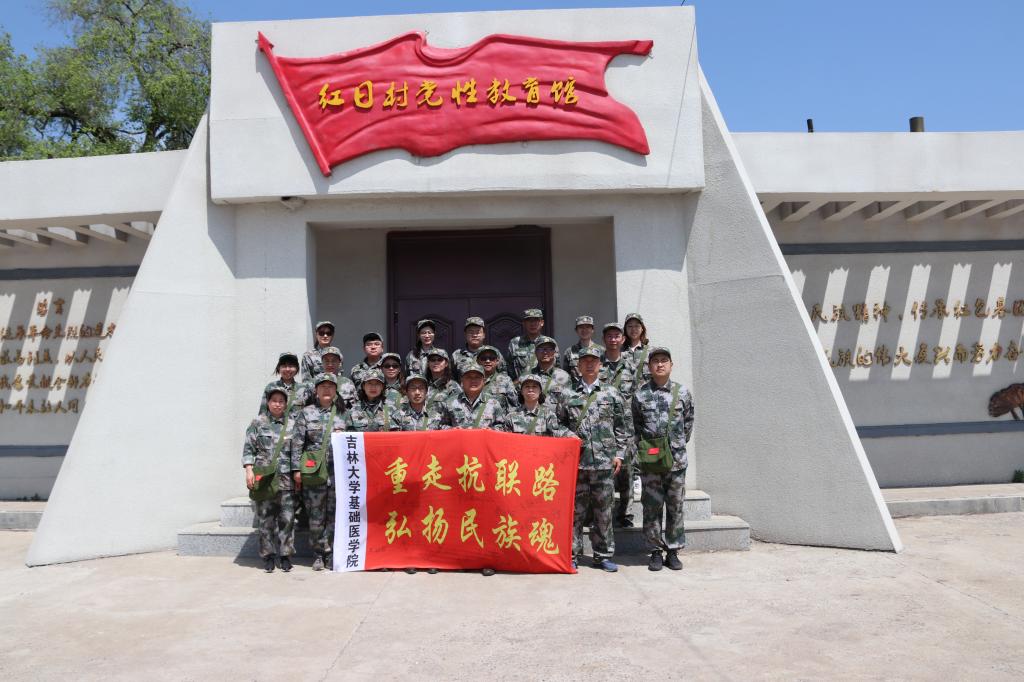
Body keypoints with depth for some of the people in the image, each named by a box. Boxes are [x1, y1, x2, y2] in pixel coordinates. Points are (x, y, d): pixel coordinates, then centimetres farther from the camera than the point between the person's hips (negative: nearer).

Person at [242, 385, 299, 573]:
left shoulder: (292, 424, 9)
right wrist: (249, 469, -5)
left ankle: (285, 555, 9)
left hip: (287, 479, 1)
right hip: (264, 478, -1)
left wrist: (297, 472, 5)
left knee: (287, 518, -1)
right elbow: (248, 448, 5)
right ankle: (268, 556, 12)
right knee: (265, 519, 3)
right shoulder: (258, 422, 7)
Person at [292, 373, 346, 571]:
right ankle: (318, 554, 14)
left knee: (335, 514, 2)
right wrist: (297, 469, -3)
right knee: (316, 516, 1)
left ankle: (330, 552, 12)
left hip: (338, 471, 1)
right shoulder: (307, 412, 5)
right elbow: (297, 442, 2)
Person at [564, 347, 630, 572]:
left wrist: (619, 454, 2)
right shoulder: (569, 395, 7)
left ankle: (603, 555, 17)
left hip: (604, 460, 1)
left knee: (603, 509, 7)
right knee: (575, 509, 3)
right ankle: (572, 555, 12)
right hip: (576, 460, 0)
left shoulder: (612, 394, 7)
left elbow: (621, 427, 8)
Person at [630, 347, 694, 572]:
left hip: (676, 460, 0)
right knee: (652, 507, 3)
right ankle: (656, 551, 13)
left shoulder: (682, 392, 3)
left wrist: (679, 444, 9)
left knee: (675, 507, 6)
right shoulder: (640, 394, 2)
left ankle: (673, 551, 16)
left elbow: (688, 422, 11)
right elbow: (635, 425, 10)